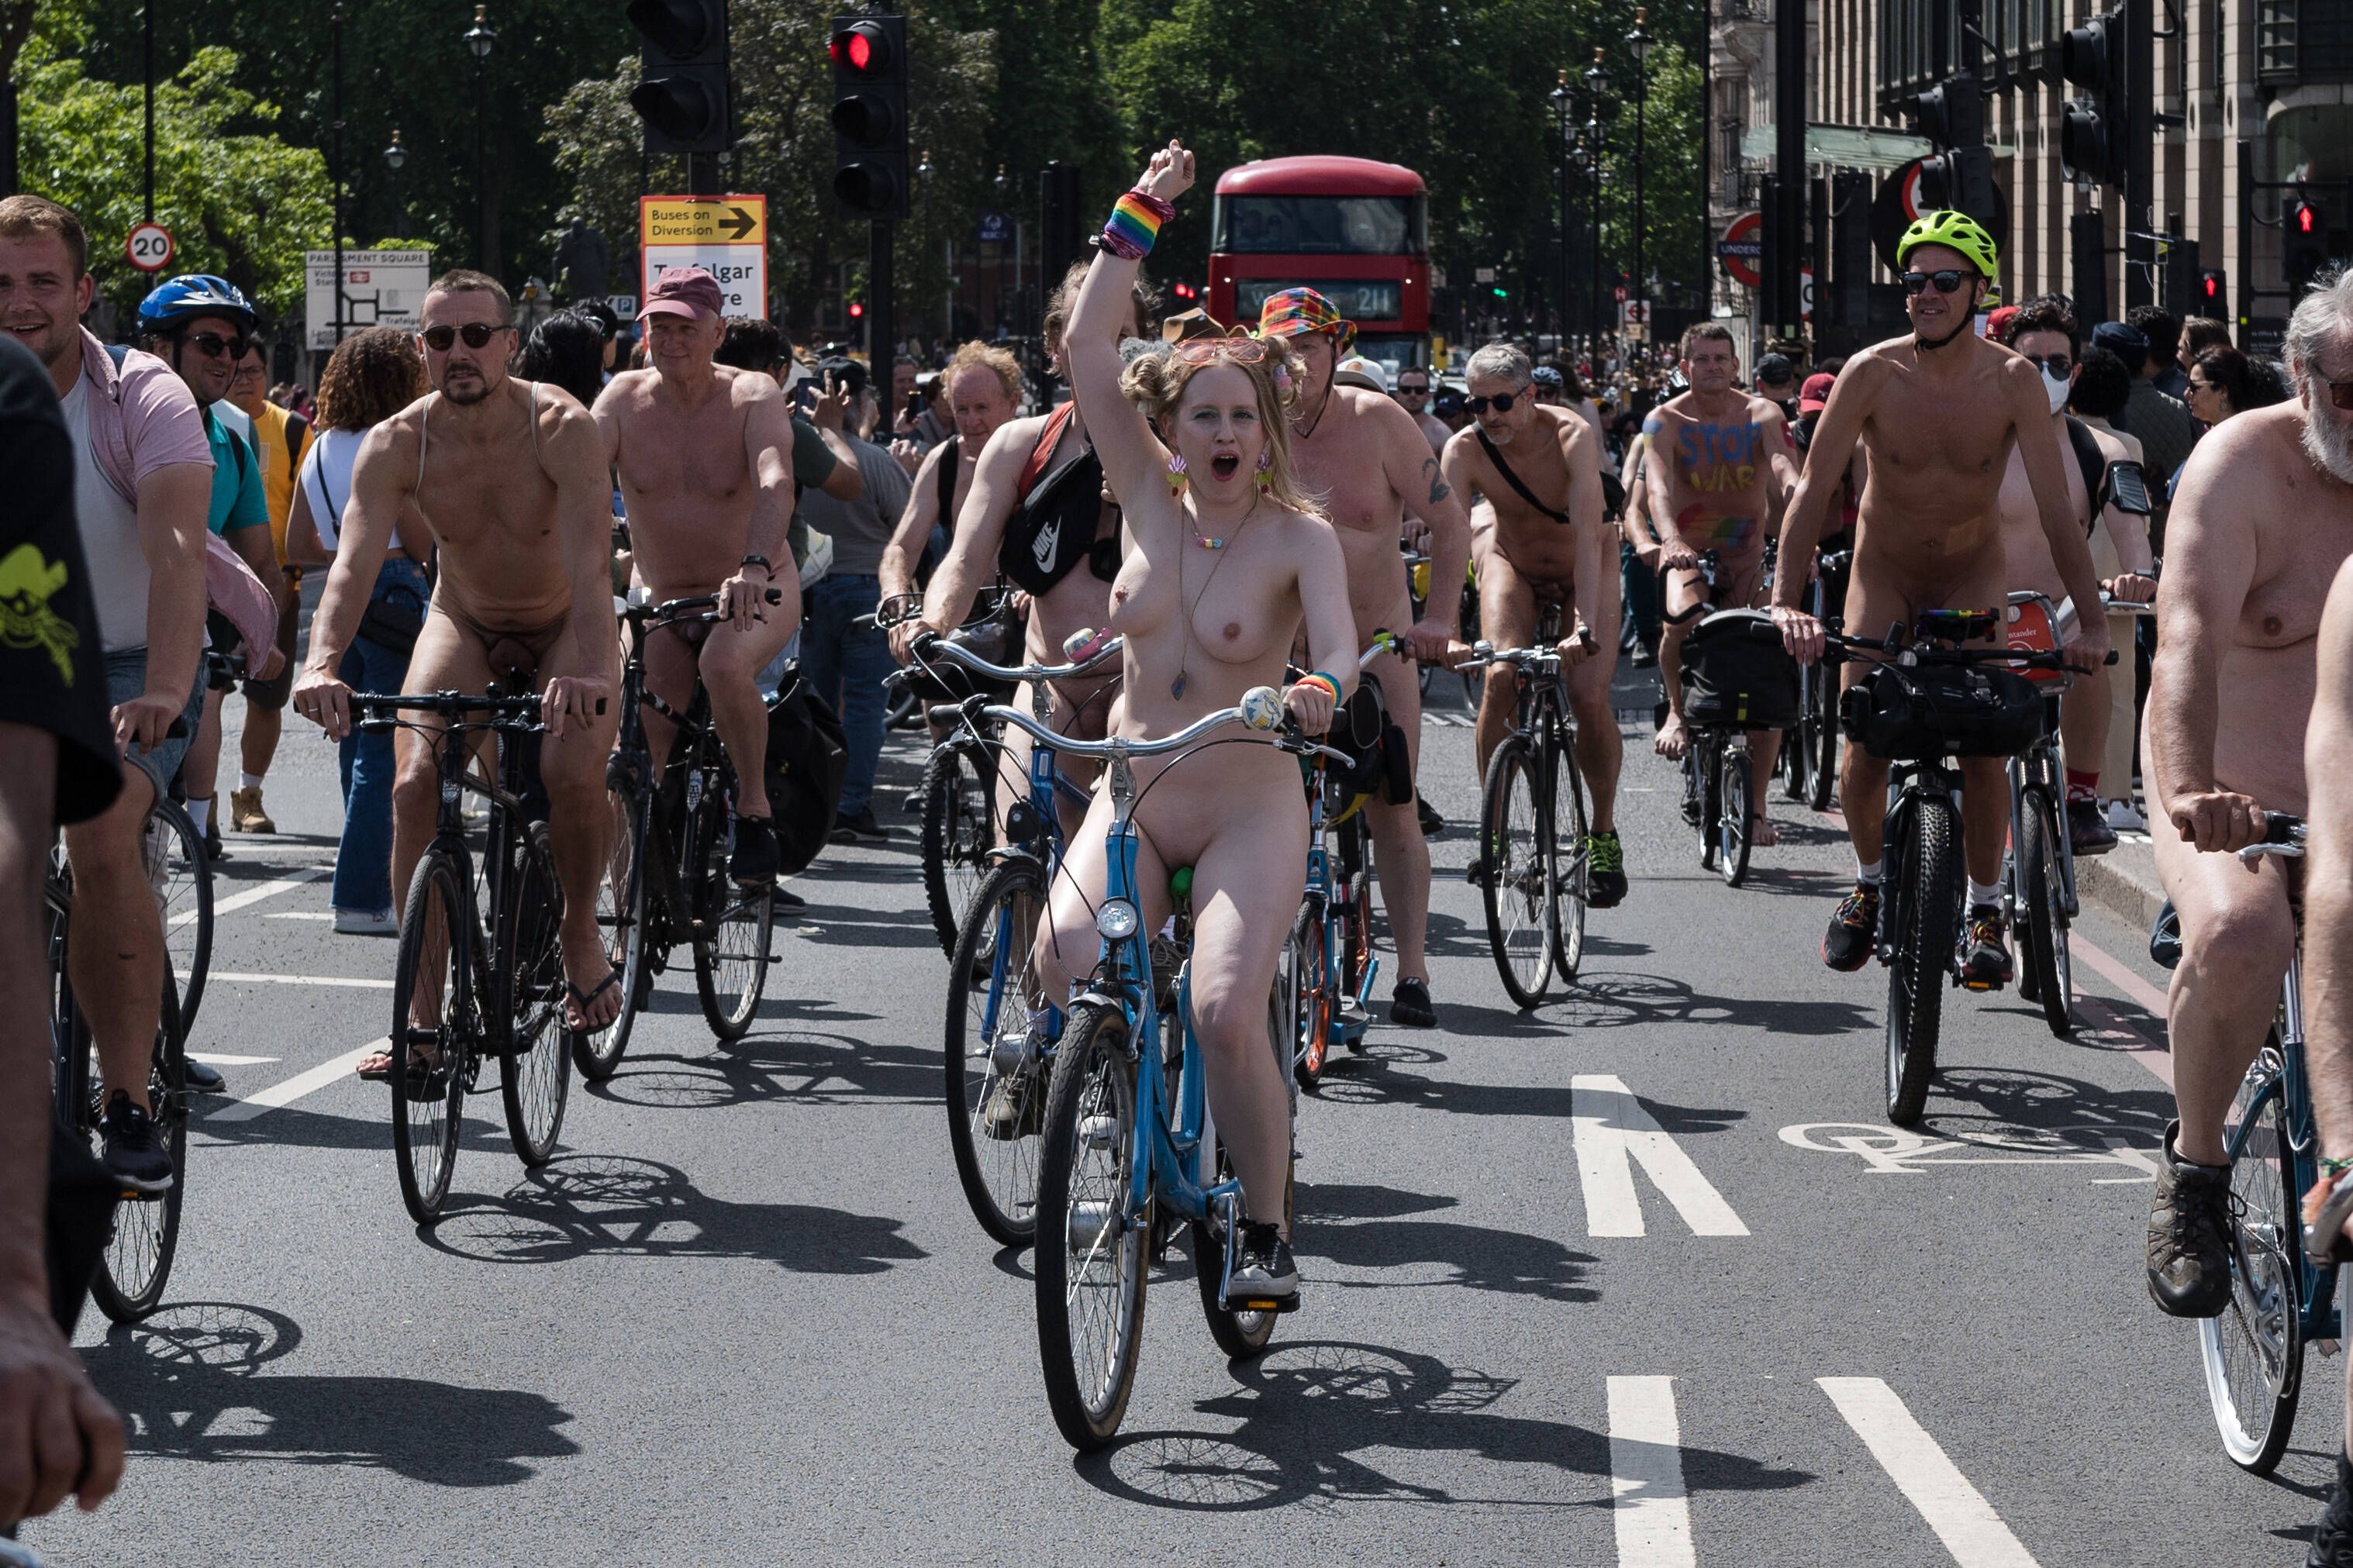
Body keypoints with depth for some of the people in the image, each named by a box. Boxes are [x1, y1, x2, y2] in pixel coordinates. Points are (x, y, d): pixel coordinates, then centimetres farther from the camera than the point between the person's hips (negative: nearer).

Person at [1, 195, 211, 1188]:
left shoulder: (144, 400, -15)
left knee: (102, 836, -28)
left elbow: (177, 552, -29)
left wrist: (162, 693, -45)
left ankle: (128, 1108, -22)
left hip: (130, 666, -3)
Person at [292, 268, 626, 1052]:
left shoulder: (561, 429, -26)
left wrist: (585, 673, -54)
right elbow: (353, 561, -29)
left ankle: (580, 930, 2)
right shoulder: (396, 445, -18)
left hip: (565, 627, -2)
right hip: (464, 625, 2)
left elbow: (589, 564, -37)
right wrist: (322, 663, -48)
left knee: (573, 770, -28)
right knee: (415, 784, -19)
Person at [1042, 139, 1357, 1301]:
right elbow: (1086, 344, 0)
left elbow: (1338, 651, -19)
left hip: (1249, 811, -3)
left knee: (1226, 1010, -22)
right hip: (1132, 802, 3)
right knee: (1062, 964, -25)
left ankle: (1265, 1236, -3)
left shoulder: (1299, 536, -5)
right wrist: (1144, 209, -2)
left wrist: (1319, 693, -43)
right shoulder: (1149, 498, 4)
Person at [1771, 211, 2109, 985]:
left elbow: (2056, 509, -19)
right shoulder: (1872, 373, -19)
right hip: (1883, 573, 0)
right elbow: (1814, 490, -20)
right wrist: (1785, 600, -31)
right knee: (1865, 738, -11)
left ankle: (1985, 908, 3)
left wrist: (2090, 618, -26)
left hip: (1973, 573, 0)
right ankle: (1869, 879, 16)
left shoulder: (2014, 382, -19)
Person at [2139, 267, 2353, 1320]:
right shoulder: (2245, 465, -13)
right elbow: (2190, 642, -26)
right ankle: (2194, 1172, -11)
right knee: (2238, 936, -34)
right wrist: (2191, 789, -42)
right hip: (2236, 805, -4)